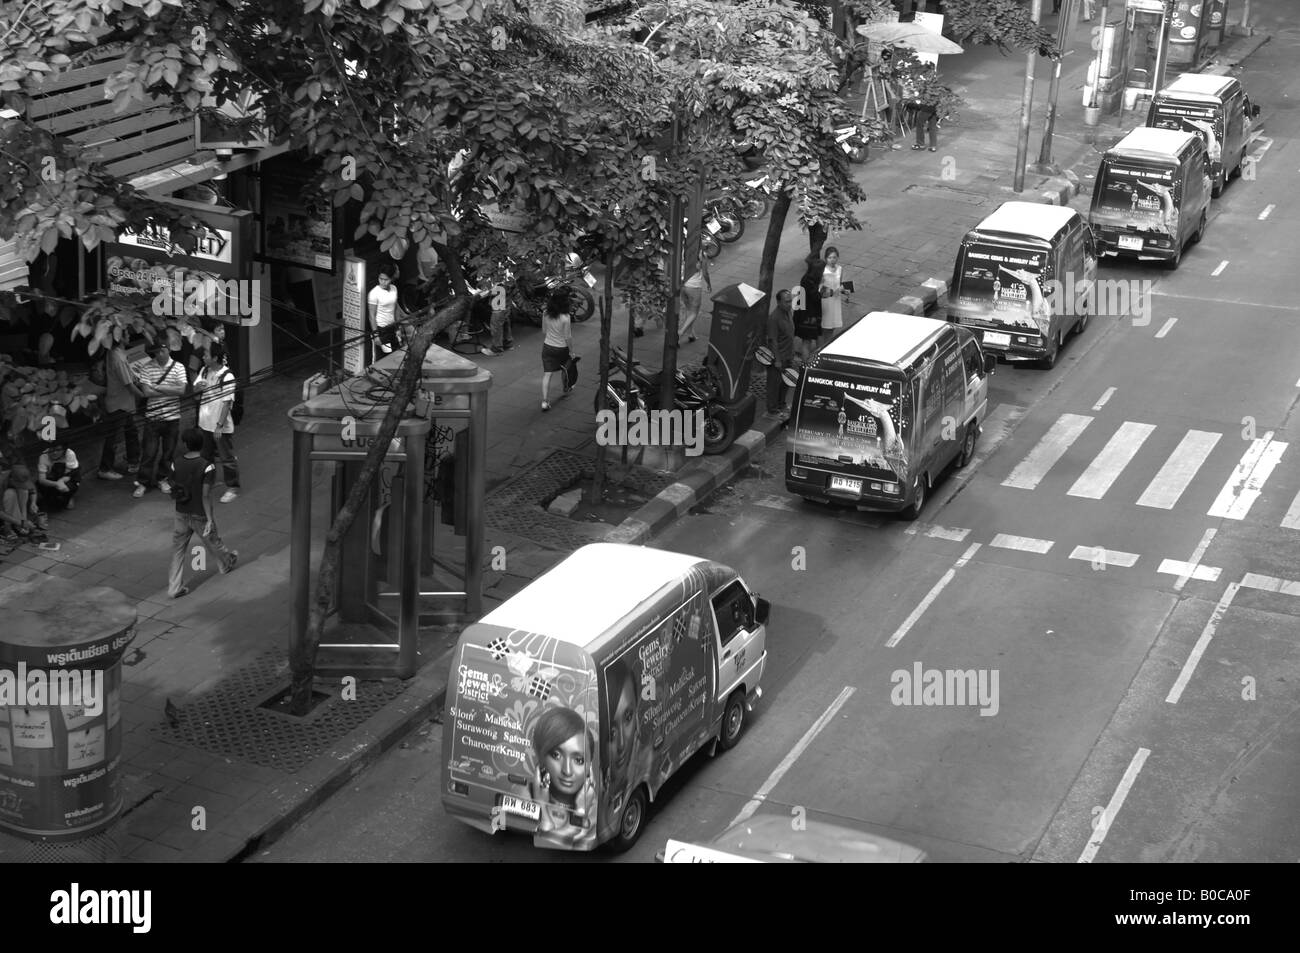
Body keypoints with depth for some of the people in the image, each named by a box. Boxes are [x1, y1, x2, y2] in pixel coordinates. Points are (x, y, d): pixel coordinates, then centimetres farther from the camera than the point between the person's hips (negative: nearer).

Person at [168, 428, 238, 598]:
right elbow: (206, 496, -22)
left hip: (181, 514, 3)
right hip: (200, 515, -3)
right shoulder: (207, 467, -19)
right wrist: (209, 519, -17)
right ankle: (228, 561, 49)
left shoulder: (177, 464, -6)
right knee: (213, 542, 21)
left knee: (178, 550, 10)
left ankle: (175, 587, 9)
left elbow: (173, 490, 4)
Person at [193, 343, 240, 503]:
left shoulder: (227, 377, -20)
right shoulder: (205, 371, 2)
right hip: (205, 423, 7)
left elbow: (227, 403, -20)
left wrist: (220, 425, -22)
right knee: (206, 456, 20)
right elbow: (194, 389, 12)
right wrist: (197, 387, -14)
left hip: (221, 427, -7)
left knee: (227, 458, 5)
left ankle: (232, 488, 18)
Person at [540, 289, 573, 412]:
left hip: (547, 346, 3)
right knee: (564, 369, 25)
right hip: (561, 348, -2)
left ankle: (545, 401, -9)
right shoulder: (565, 318, -23)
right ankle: (566, 389, 50)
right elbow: (568, 338, -16)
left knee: (547, 374, 1)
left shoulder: (546, 315, -9)